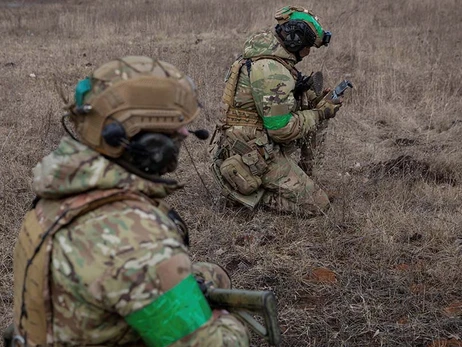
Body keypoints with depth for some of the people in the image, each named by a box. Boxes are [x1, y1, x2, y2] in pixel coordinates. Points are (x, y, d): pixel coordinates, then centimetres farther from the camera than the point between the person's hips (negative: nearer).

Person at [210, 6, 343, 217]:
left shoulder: (260, 58, 10)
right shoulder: (272, 71, -22)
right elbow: (282, 130, -21)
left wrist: (312, 102, 8)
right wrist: (319, 114, -7)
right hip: (256, 155, -10)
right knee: (316, 205, -6)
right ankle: (246, 191, -3)